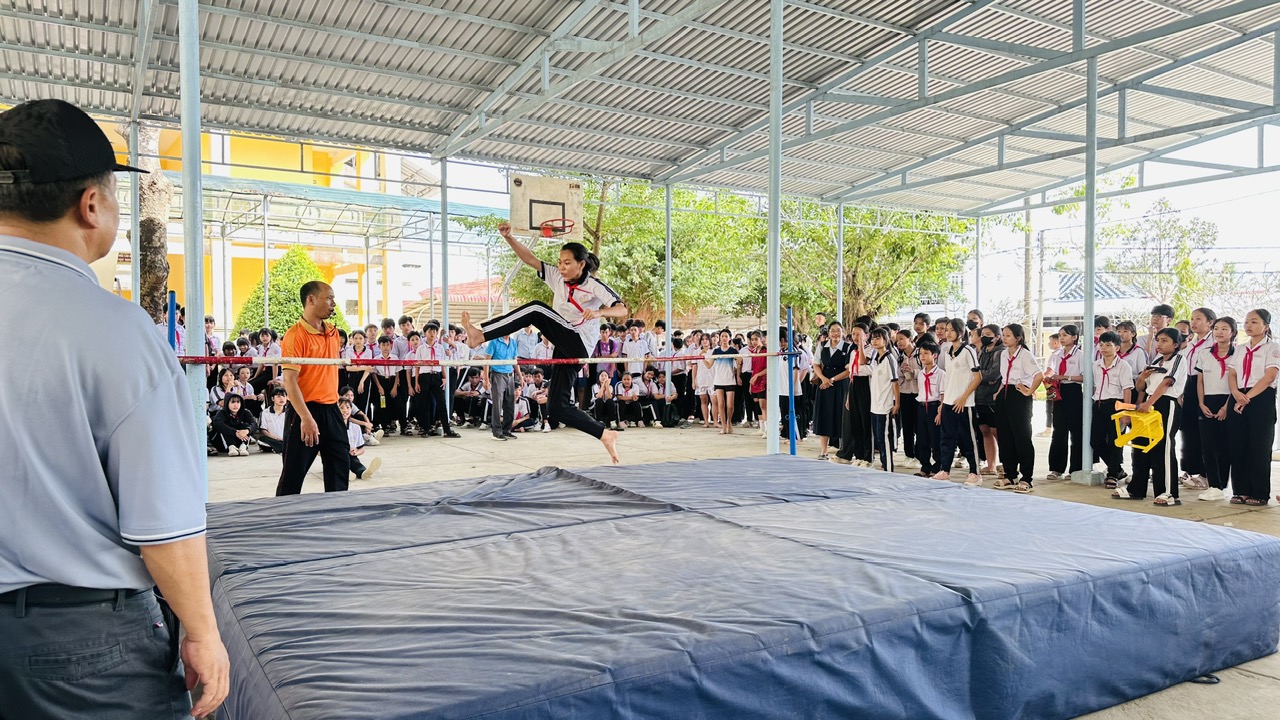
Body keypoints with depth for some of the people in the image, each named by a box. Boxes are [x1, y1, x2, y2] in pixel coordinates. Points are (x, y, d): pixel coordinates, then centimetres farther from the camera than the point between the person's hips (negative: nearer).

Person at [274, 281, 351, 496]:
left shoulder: (333, 332, 10)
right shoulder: (296, 334, -13)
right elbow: (290, 381, -18)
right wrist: (306, 418, -25)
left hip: (332, 410, 7)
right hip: (306, 412, -7)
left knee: (340, 469, 10)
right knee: (294, 473, 1)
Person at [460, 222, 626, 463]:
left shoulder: (595, 286, -9)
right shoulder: (557, 277, 8)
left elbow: (622, 309, -20)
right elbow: (530, 259, 4)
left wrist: (599, 312, -38)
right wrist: (508, 237, -9)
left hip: (578, 345, -8)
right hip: (565, 346, 8)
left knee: (537, 310, -25)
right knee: (557, 408, 5)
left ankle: (479, 334, -29)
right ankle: (606, 435, 14)